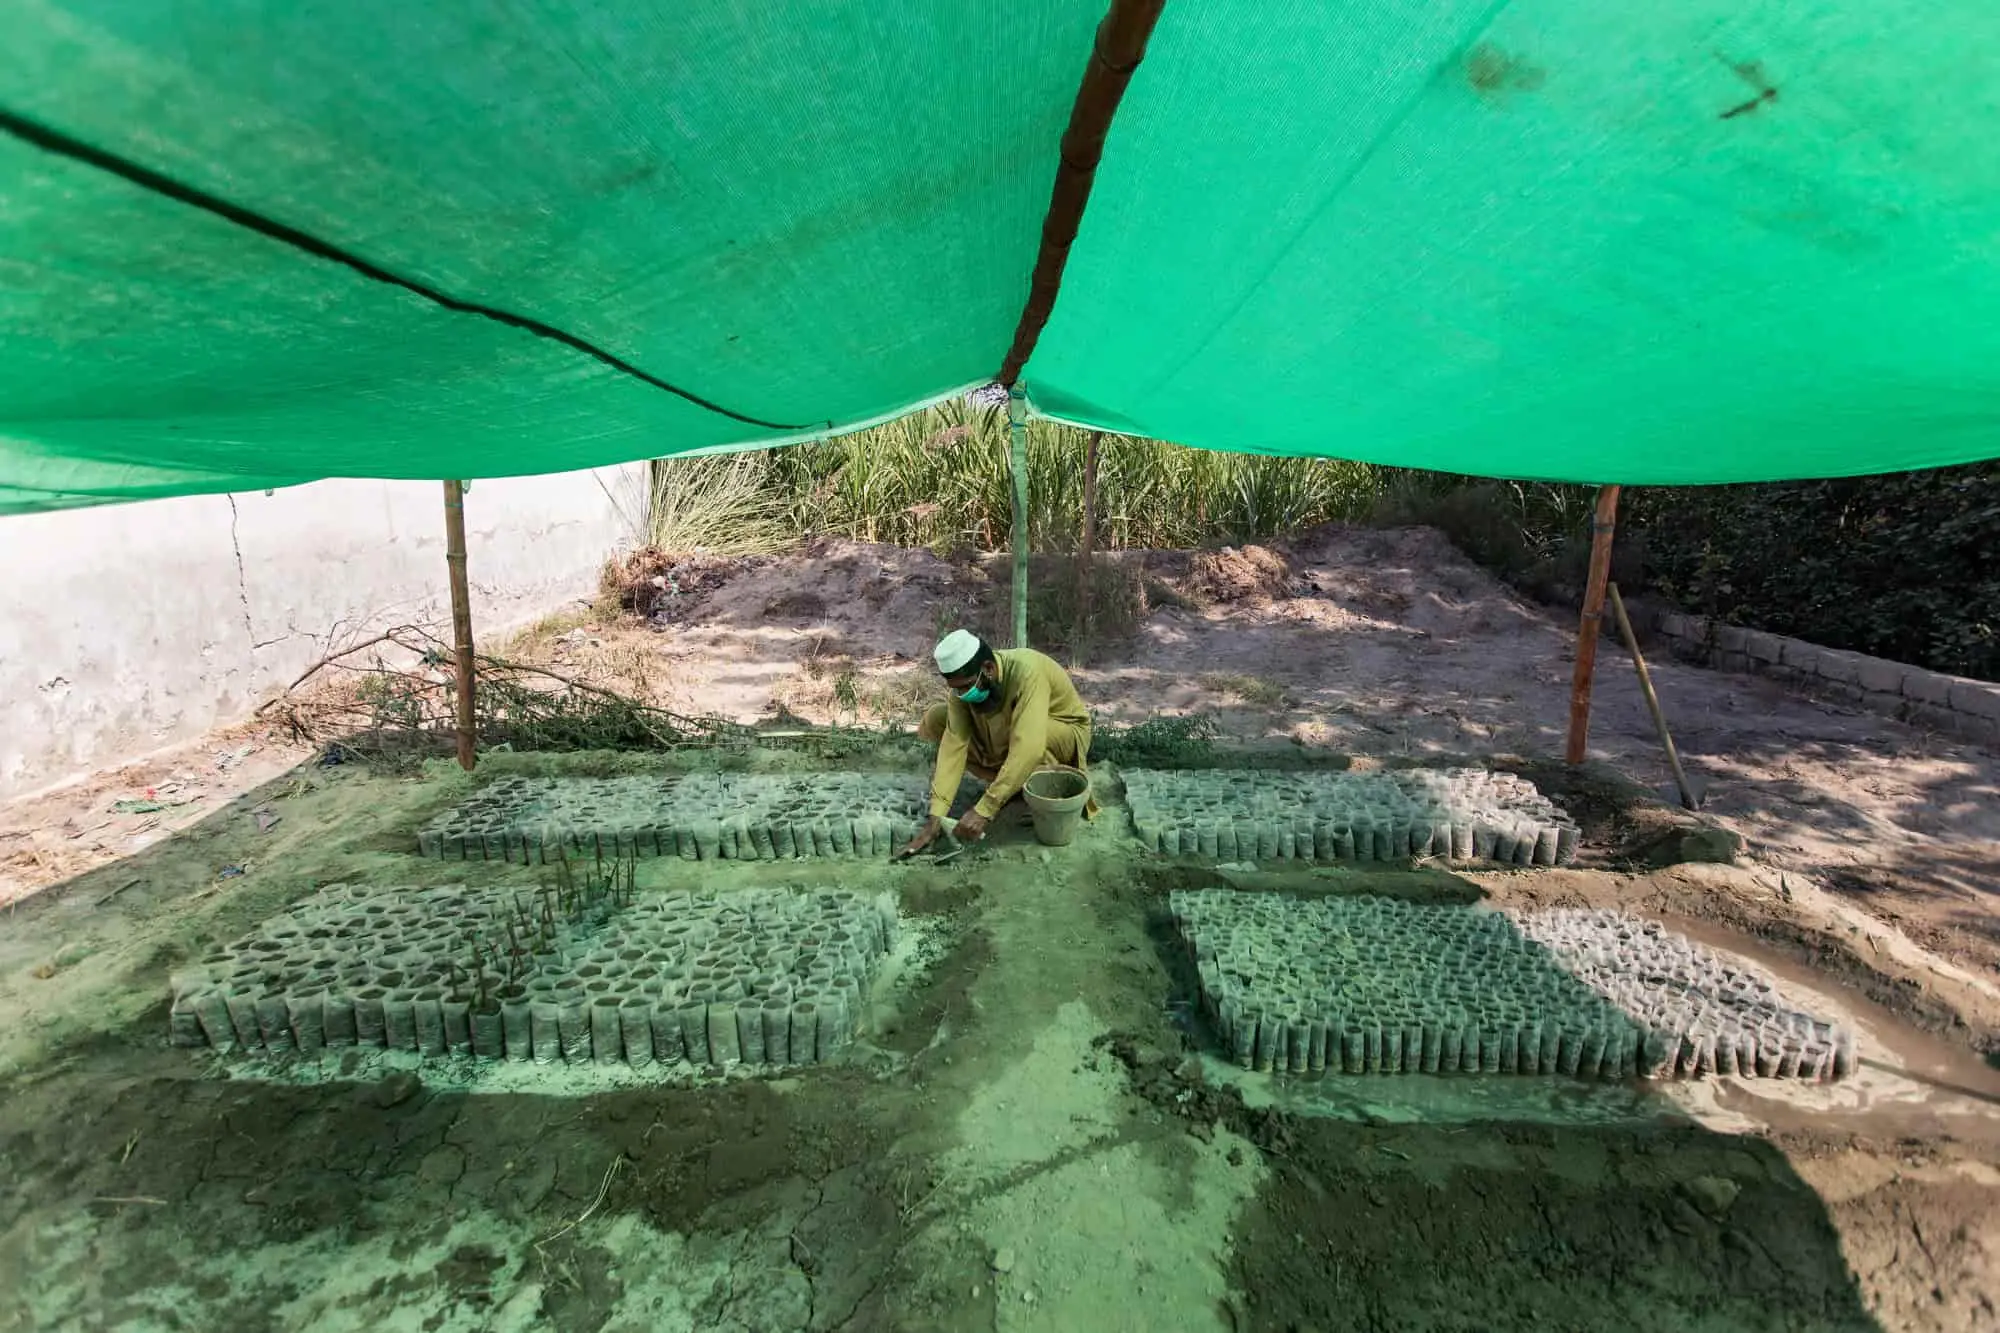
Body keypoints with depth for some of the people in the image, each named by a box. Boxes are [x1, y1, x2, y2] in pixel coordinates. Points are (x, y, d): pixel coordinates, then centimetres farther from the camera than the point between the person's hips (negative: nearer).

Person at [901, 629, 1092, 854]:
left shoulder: (1027, 673, -38)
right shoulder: (965, 681, -20)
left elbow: (1028, 749, -45)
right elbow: (955, 741, -23)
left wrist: (984, 811, -44)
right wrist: (936, 816, -31)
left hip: (1066, 733, -6)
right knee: (934, 721, -11)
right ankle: (1013, 783, -6)